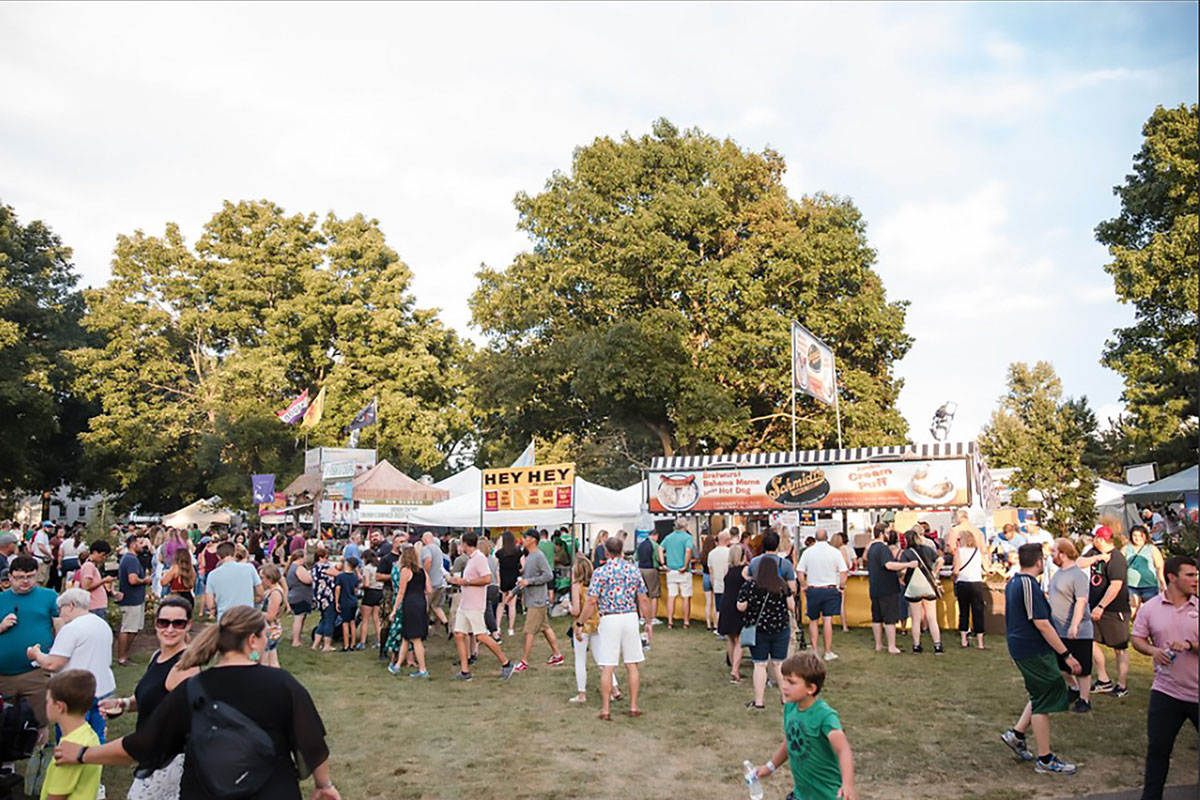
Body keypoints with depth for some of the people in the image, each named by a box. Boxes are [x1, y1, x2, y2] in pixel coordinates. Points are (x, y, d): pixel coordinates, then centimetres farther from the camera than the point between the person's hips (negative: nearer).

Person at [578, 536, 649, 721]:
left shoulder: (600, 572, -7)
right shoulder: (633, 570, 3)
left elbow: (591, 602, -9)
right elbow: (642, 600, 5)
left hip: (609, 620, -3)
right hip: (631, 617, 3)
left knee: (607, 667, 2)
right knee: (632, 665, 11)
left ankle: (605, 710, 7)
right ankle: (633, 706, 17)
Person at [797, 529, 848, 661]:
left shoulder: (808, 552, -1)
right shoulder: (835, 552, -3)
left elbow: (800, 572, -2)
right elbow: (844, 572, -6)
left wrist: (804, 587, 9)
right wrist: (841, 587, 5)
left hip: (812, 590, 1)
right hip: (830, 590, 0)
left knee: (813, 621, 10)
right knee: (828, 620, 2)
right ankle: (828, 652, 5)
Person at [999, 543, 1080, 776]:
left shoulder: (1013, 583, 12)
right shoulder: (1029, 585, -20)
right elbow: (1042, 624, -23)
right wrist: (1066, 655, -19)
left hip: (1020, 647, 10)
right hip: (1034, 650, -10)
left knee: (1044, 693, 18)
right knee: (1044, 699, -1)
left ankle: (1017, 733, 20)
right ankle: (1045, 760, 7)